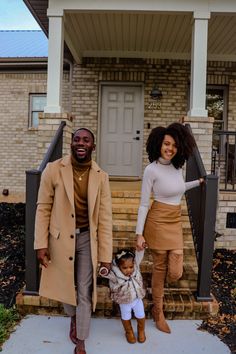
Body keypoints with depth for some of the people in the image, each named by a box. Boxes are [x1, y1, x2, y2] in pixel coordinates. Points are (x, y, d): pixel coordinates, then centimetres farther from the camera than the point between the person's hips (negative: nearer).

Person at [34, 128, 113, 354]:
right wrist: (41, 244, -8)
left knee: (85, 293, 9)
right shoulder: (53, 169, -10)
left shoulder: (101, 177, -7)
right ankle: (73, 317, 53)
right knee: (65, 285, 20)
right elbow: (43, 208, -5)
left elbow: (105, 217, -5)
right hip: (61, 238, 0)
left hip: (87, 238, 0)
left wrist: (106, 254, -5)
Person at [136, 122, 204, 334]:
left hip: (176, 223, 5)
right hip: (157, 221, -5)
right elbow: (144, 204, -9)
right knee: (160, 267, 8)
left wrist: (197, 183, 32)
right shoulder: (152, 169, -13)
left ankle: (157, 286, 36)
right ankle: (158, 311, 30)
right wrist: (139, 233, -11)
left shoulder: (178, 166, 4)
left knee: (175, 273, 0)